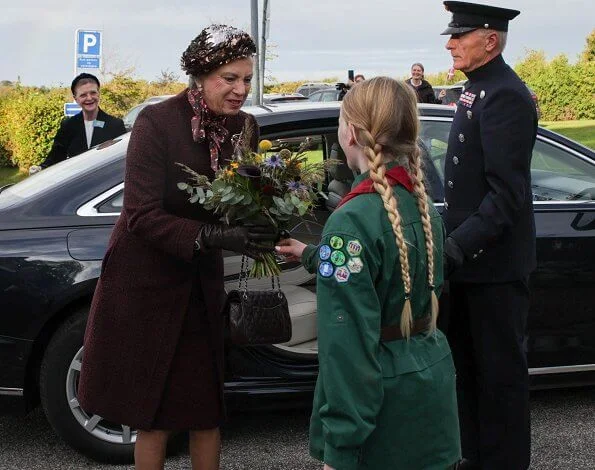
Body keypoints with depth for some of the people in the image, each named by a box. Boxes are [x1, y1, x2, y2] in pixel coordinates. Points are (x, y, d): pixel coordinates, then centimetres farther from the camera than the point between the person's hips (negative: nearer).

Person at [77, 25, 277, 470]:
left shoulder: (245, 126, -4)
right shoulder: (157, 122, -19)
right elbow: (142, 216, -23)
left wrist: (263, 229, -23)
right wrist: (213, 236, -35)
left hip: (202, 282, 4)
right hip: (147, 281, -4)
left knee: (206, 407, 10)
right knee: (154, 411, 9)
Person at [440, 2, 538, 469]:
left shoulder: (505, 96, -18)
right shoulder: (477, 90, 13)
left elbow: (506, 194, -24)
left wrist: (460, 246, -28)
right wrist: (456, 241, 14)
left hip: (494, 264, -10)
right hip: (471, 258, 10)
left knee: (501, 370, 3)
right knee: (470, 364, 18)